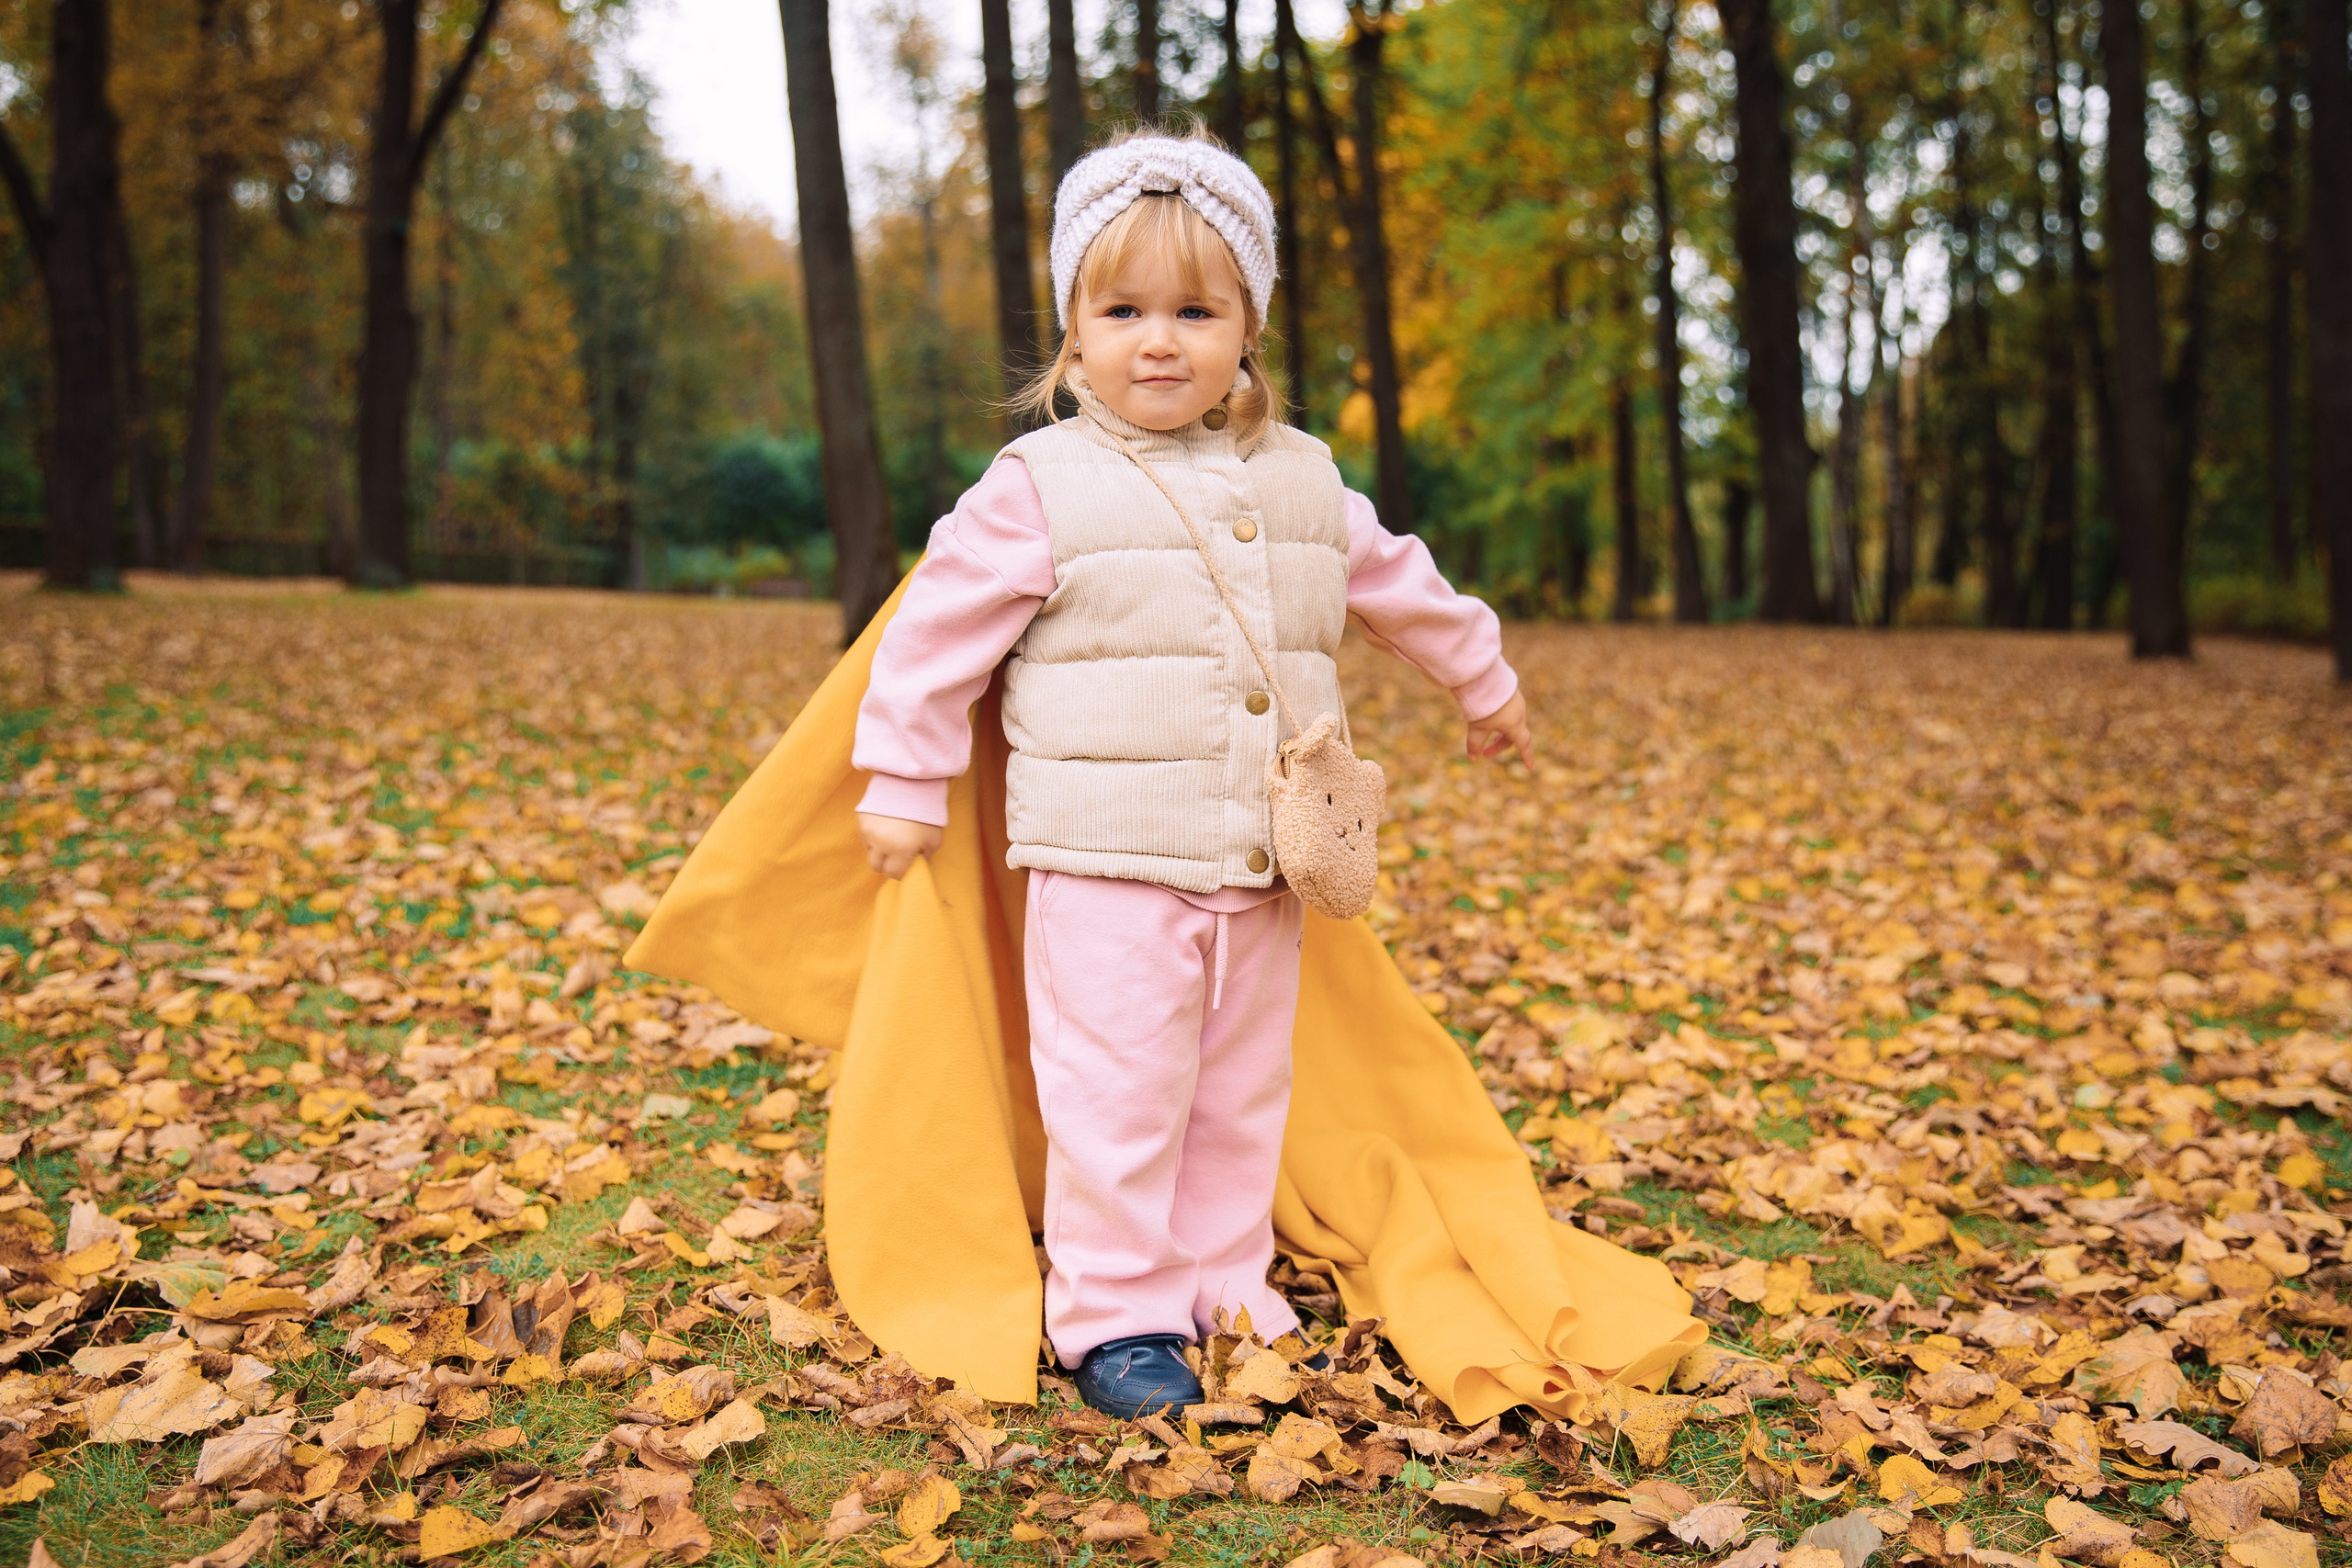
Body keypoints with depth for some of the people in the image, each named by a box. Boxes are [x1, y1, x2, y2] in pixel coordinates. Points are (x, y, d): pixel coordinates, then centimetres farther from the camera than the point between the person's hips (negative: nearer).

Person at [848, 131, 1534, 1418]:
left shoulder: (1303, 483, 8)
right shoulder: (1040, 489, -7)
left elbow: (1395, 583, 23)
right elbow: (940, 628, -3)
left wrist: (1482, 680, 34)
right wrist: (902, 781, -1)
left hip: (1264, 869, 5)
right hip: (1108, 868, -5)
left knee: (1243, 1095, 14)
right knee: (1119, 1097, -2)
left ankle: (1229, 1292, 29)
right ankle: (1115, 1314, 14)